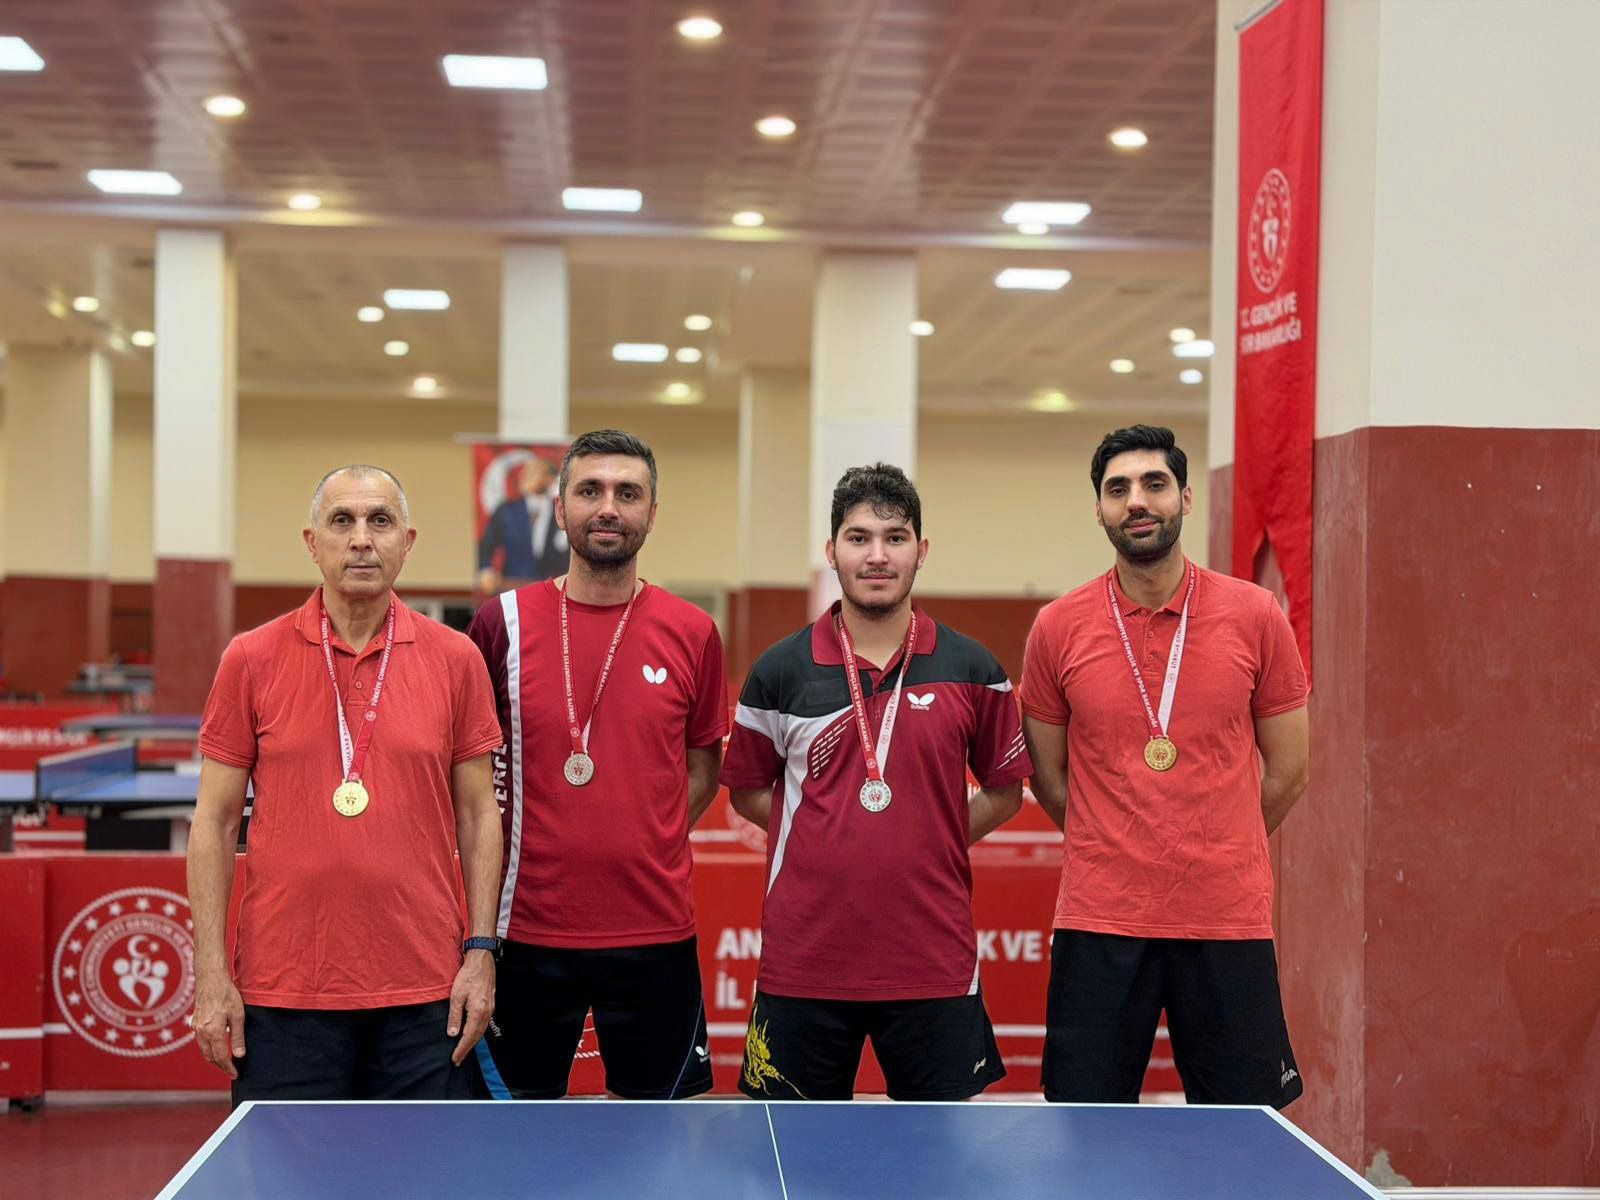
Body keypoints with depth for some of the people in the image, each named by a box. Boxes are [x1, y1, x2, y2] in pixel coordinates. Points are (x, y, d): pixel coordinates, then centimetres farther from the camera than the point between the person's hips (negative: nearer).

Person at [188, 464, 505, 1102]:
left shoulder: (456, 659, 2)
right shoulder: (250, 659, 1)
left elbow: (478, 813, 6)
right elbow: (215, 822, 2)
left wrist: (481, 952, -1)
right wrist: (211, 976, -3)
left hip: (425, 997, 1)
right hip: (283, 994, -1)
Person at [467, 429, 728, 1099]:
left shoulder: (692, 634, 1)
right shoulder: (502, 622, 0)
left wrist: (646, 843, 1)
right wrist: (492, 863, 2)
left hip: (655, 931, 0)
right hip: (528, 925, 0)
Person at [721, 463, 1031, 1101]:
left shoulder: (972, 670, 1)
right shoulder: (779, 671, 1)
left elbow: (1004, 790, 11)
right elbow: (747, 790, 11)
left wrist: (931, 841, 2)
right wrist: (832, 836, 2)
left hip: (935, 967, 0)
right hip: (802, 964, 0)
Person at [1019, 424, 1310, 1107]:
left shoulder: (1256, 616, 1)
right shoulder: (1058, 628, 1)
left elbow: (1286, 773, 8)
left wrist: (1213, 860, 12)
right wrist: (1119, 856, 11)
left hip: (1230, 923, 0)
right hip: (1098, 923, 0)